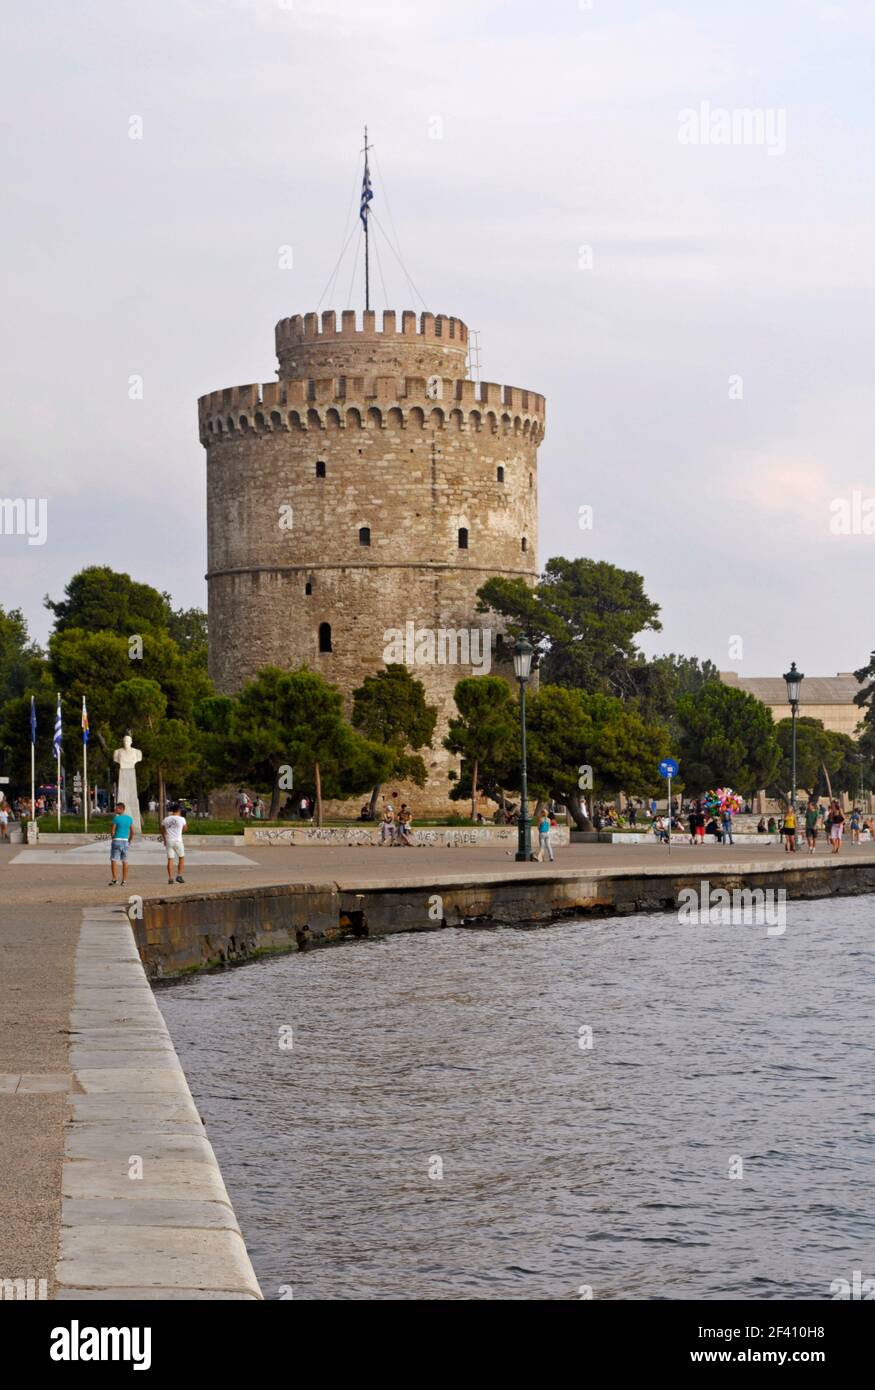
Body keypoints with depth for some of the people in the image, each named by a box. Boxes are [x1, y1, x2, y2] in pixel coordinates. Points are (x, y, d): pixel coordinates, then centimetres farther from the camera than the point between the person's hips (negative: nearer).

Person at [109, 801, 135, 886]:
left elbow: (112, 832, -10)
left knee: (113, 860, -2)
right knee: (124, 861, 9)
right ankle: (124, 880, 9)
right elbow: (132, 832, 6)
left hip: (116, 841, -5)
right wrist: (129, 841, 18)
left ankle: (114, 879, -14)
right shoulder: (129, 818, 4)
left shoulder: (116, 818, -11)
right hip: (125, 841, 5)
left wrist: (112, 838, 11)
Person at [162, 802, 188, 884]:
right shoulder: (181, 819, -5)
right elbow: (185, 828, 13)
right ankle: (179, 876, 6)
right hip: (178, 841, -2)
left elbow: (162, 830, 16)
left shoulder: (166, 819, 4)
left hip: (169, 841, 2)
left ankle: (170, 878, -1)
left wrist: (165, 839, 30)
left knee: (170, 859, 4)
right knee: (181, 858, 14)